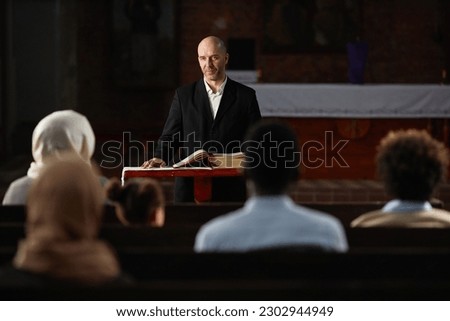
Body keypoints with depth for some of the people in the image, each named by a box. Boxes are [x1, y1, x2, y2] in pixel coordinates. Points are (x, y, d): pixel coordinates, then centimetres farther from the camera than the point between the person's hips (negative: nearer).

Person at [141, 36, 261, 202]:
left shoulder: (245, 96, 8)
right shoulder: (183, 95, 10)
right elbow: (170, 136, 8)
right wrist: (160, 158, -11)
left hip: (231, 188, 0)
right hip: (190, 187, 1)